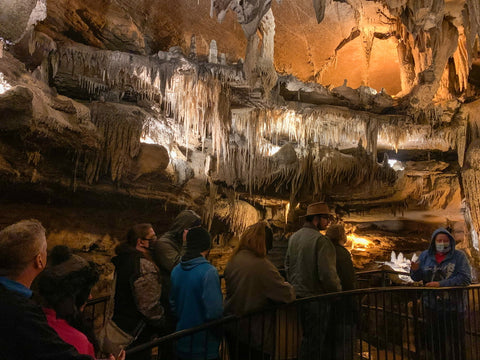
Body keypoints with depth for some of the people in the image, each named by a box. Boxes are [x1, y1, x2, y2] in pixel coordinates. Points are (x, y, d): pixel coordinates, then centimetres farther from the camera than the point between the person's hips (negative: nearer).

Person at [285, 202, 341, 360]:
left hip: (297, 295, 8)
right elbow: (327, 274, -22)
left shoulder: (293, 237, 6)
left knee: (307, 336, 23)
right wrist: (337, 291, -5)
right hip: (315, 297, -8)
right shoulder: (321, 240, -19)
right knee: (313, 342, 8)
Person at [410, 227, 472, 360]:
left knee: (455, 344, 10)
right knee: (434, 343, 12)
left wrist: (441, 284, -21)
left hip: (453, 307, -2)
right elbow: (417, 278, 5)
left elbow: (466, 279, -15)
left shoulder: (459, 256, -4)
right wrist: (415, 270, -18)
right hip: (431, 306, 3)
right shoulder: (425, 255, 5)